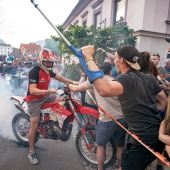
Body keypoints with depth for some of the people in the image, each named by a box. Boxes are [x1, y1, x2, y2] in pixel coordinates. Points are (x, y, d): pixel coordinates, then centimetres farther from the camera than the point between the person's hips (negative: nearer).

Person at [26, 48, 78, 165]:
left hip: (44, 96, 8)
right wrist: (48, 91, -42)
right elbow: (32, 90, -32)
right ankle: (31, 152, 11)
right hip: (34, 99, -8)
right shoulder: (34, 71, -24)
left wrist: (72, 82, 8)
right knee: (34, 126, -5)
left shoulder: (48, 70, 2)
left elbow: (59, 77, 15)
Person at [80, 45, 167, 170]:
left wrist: (89, 58, -34)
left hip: (143, 139, -8)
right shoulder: (149, 78, 6)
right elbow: (164, 102, 14)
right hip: (159, 135, 8)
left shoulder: (126, 79, -20)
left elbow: (105, 90, -42)